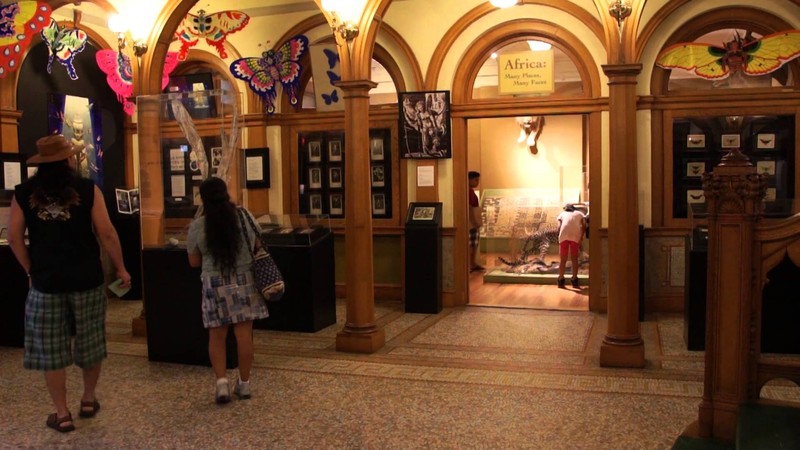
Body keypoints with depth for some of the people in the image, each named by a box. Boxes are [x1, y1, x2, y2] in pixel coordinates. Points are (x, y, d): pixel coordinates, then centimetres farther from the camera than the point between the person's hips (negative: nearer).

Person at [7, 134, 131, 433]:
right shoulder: (87, 189, -6)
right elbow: (107, 233, -7)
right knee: (90, 342, 16)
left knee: (50, 349, 9)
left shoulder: (24, 193, 1)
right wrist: (121, 268, 2)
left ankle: (62, 414, 15)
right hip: (86, 279, -1)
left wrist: (32, 271, 13)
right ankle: (88, 400, 30)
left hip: (46, 281, 1)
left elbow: (14, 237, 2)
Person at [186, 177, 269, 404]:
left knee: (216, 336, 9)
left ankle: (221, 381, -1)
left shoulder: (197, 226, -6)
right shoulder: (245, 215, -3)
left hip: (215, 284, -1)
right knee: (244, 334, 6)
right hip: (245, 280, 1)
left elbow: (194, 262, 4)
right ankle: (244, 383, 14)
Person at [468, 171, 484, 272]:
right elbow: (469, 208, -22)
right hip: (471, 223, -10)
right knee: (470, 244, -7)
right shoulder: (468, 191, -17)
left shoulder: (471, 191, 15)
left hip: (474, 222, 10)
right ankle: (468, 265, -4)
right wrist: (474, 222, -23)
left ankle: (473, 264, 21)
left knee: (475, 244, 14)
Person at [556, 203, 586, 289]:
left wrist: (559, 238, 14)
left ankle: (561, 281, 9)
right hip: (575, 236, 0)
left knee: (563, 260, 8)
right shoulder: (579, 213, 25)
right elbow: (584, 226, 9)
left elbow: (559, 227, 9)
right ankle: (575, 281, 6)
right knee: (574, 259, 8)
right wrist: (581, 237, 14)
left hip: (563, 236, 0)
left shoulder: (562, 213, 24)